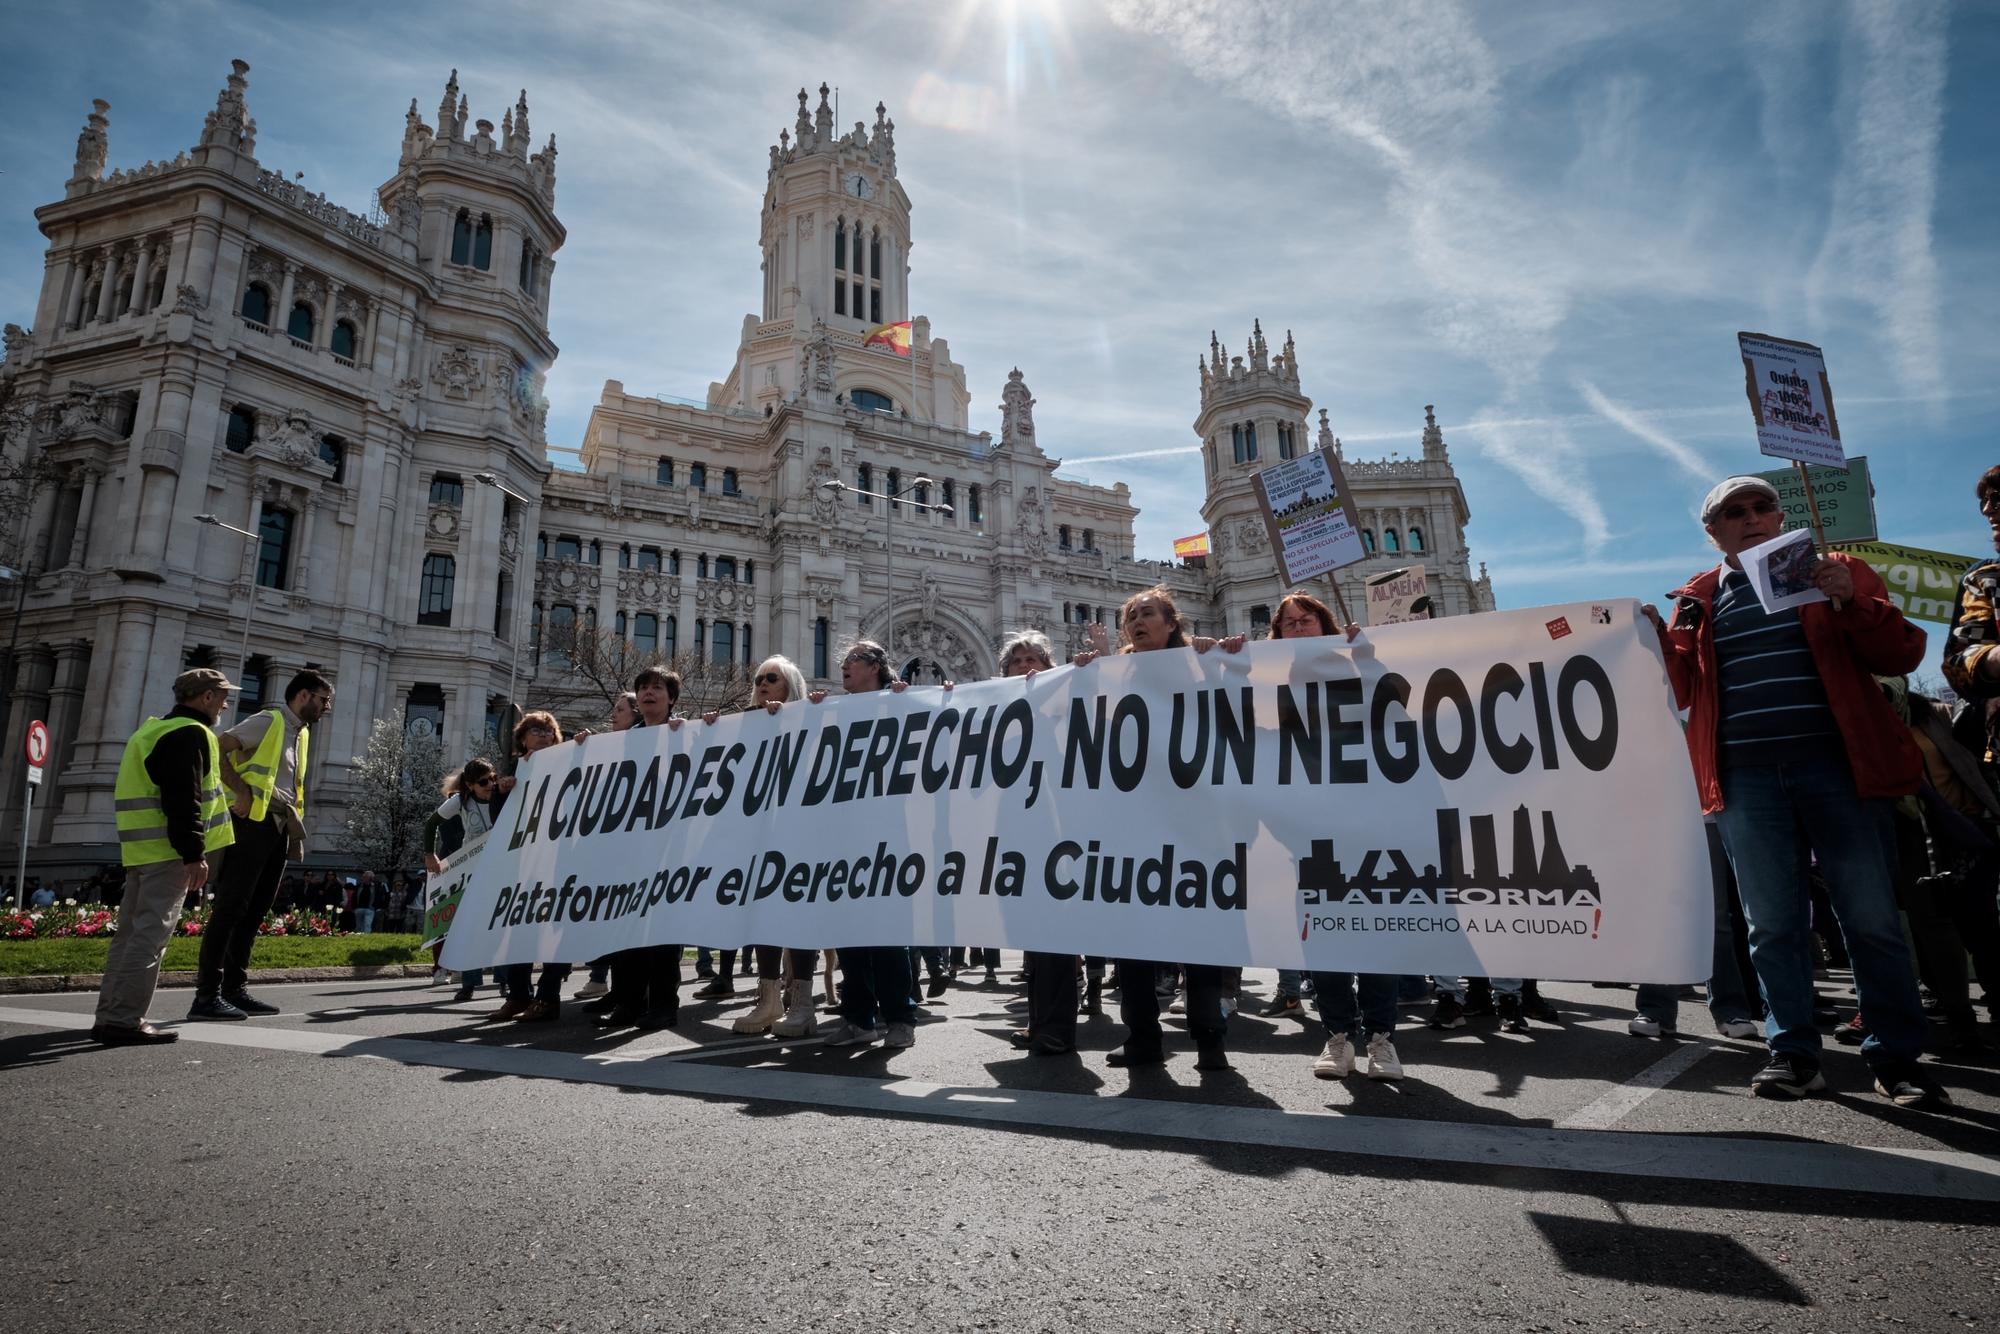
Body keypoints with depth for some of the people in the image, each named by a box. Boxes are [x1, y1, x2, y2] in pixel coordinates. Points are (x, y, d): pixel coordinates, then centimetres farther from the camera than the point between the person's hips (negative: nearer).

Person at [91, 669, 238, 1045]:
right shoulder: (190, 733, -11)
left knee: (131, 931, 14)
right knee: (151, 933, -9)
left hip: (141, 848, 10)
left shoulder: (153, 730, 21)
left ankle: (109, 1016, 19)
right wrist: (194, 854, -21)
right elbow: (184, 800, -20)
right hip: (167, 850, -10)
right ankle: (124, 1020, -10)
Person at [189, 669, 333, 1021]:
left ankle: (235, 989, 16)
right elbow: (216, 750, -15)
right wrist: (242, 791, -21)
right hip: (253, 821, -9)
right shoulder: (268, 721, -6)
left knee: (254, 911, 10)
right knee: (230, 907, -8)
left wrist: (295, 822, 13)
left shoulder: (302, 733, 20)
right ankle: (207, 995, -5)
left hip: (280, 826, 9)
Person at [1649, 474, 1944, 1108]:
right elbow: (1682, 692, 10)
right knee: (1772, 922, 6)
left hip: (1837, 765, -1)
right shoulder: (1696, 600, 14)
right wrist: (1656, 639, -6)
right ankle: (1793, 1052, 15)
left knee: (1871, 916, 3)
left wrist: (1852, 603, -13)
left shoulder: (1838, 573, 10)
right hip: (1746, 778, 2)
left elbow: (1902, 655, 3)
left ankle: (1896, 1055, 16)